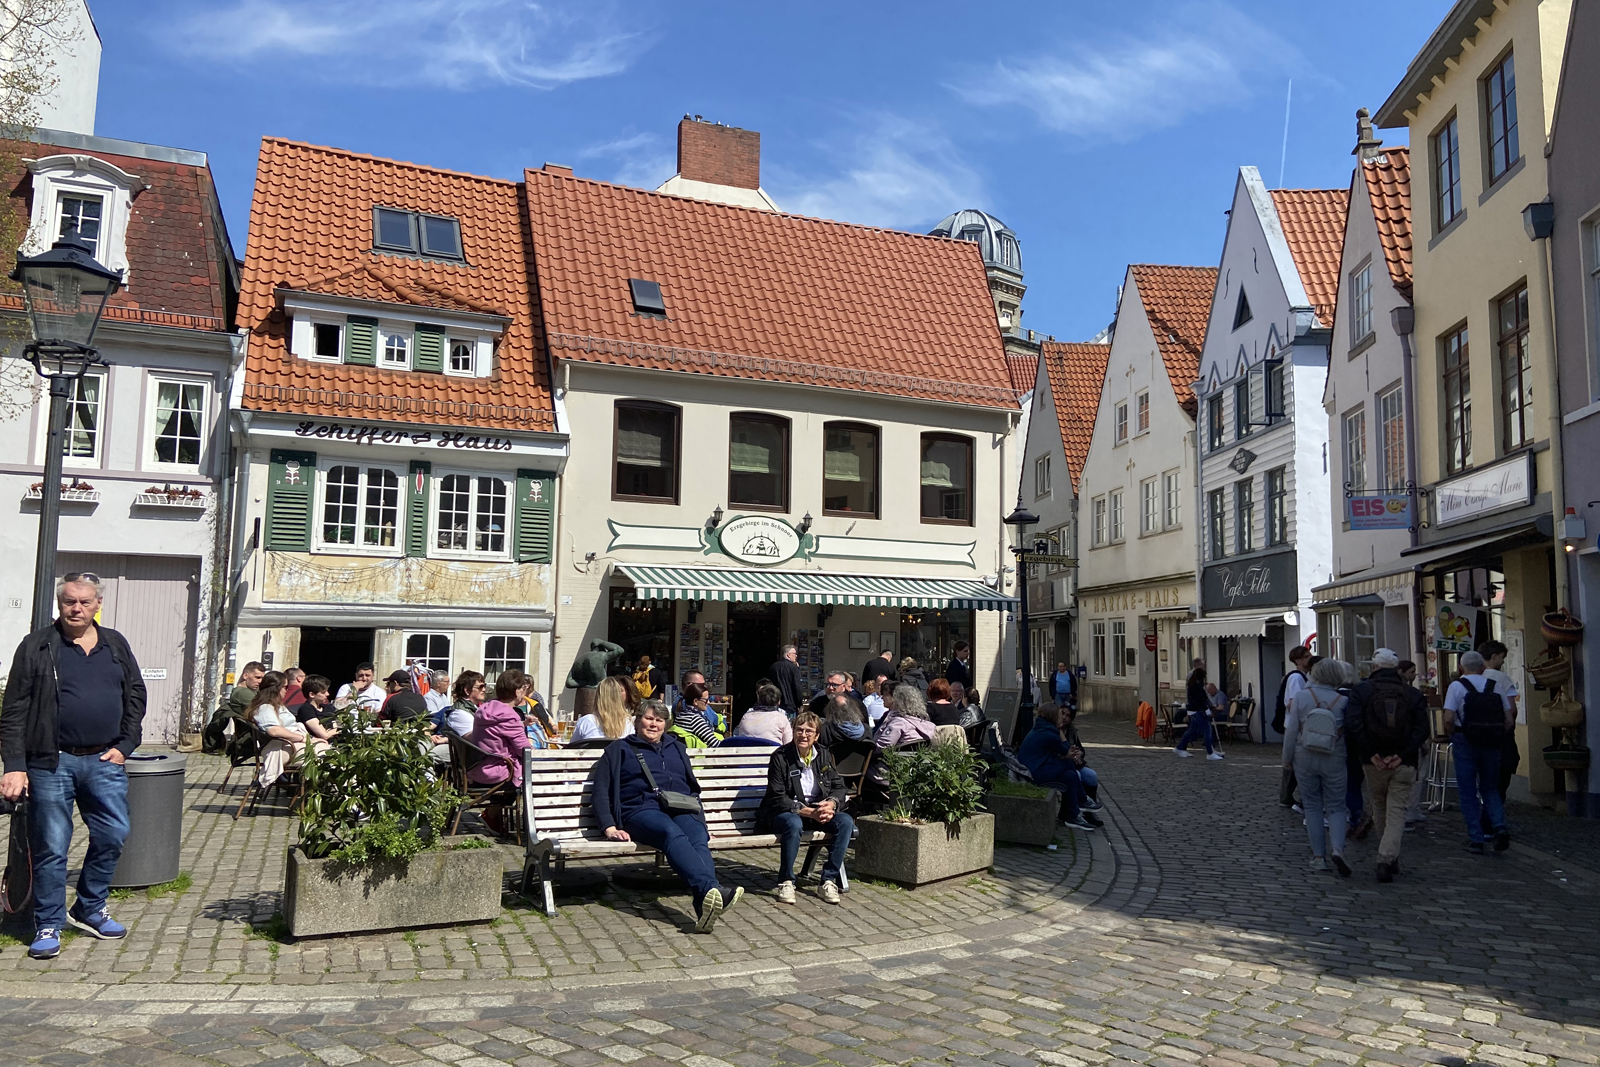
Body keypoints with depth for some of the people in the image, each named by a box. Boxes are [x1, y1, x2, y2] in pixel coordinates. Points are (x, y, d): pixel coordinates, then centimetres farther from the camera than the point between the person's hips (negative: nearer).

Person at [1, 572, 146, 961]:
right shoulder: (36, 647, -1)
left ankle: (90, 909, 26)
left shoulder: (116, 645, 10)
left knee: (113, 834, 5)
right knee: (51, 847, 2)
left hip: (104, 761, 3)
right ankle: (48, 926, 17)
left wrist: (125, 746, 4)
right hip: (51, 763, -3)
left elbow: (136, 697, 15)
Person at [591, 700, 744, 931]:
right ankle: (712, 890, -60)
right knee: (673, 833, -38)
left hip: (681, 810, 3)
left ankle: (705, 903, -57)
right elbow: (601, 793, 11)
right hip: (641, 810, -3)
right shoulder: (619, 750, 20)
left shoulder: (676, 748, 30)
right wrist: (609, 827, -5)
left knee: (699, 838, -33)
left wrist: (701, 823, 16)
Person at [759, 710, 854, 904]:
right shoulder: (780, 757, -9)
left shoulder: (825, 756, 6)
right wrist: (809, 812, -24)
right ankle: (786, 882, -21)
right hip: (785, 813, -5)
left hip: (819, 811, 5)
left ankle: (828, 881, -16)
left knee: (846, 821, -21)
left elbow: (839, 786, 8)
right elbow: (777, 798, -15)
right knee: (794, 824, -38)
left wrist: (831, 804, -16)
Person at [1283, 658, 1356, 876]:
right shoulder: (1343, 701, -7)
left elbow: (1291, 730, -5)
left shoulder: (1301, 697, -6)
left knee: (1312, 807, 9)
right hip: (1334, 761, 0)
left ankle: (1318, 856, 9)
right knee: (1335, 807, 9)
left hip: (1305, 759, 0)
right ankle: (1337, 848, -13)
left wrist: (1287, 758, 5)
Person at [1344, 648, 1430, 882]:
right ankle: (1386, 860, -11)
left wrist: (1370, 754, -10)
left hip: (1373, 763, 0)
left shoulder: (1362, 691, -2)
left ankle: (1389, 857, 30)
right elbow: (1422, 729, -8)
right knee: (1397, 812, 2)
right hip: (1404, 764, 0)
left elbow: (1353, 725, -14)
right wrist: (1402, 755, -11)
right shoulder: (1413, 694, 2)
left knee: (1379, 808, 19)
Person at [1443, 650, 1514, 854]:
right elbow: (1510, 720, 5)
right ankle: (1499, 827, -5)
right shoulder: (1495, 686, 7)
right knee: (1490, 789, 17)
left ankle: (1476, 839, 4)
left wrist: (1453, 738, 2)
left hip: (1465, 743, -3)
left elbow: (1449, 718, -13)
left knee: (1468, 792, 5)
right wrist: (1497, 738, 14)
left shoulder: (1456, 686, -4)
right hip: (1492, 745, 3)